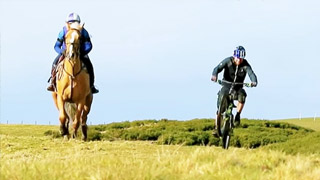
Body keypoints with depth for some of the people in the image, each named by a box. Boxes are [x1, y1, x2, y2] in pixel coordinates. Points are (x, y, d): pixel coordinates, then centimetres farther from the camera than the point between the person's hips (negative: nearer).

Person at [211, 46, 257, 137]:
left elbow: (251, 73, -29)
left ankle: (238, 116, -19)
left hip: (238, 88, 0)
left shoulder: (245, 65, -14)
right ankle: (217, 127, -3)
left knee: (242, 95, -34)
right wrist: (214, 75, -47)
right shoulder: (228, 61, -14)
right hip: (227, 86, 0)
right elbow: (218, 68, -25)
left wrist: (254, 81, -52)